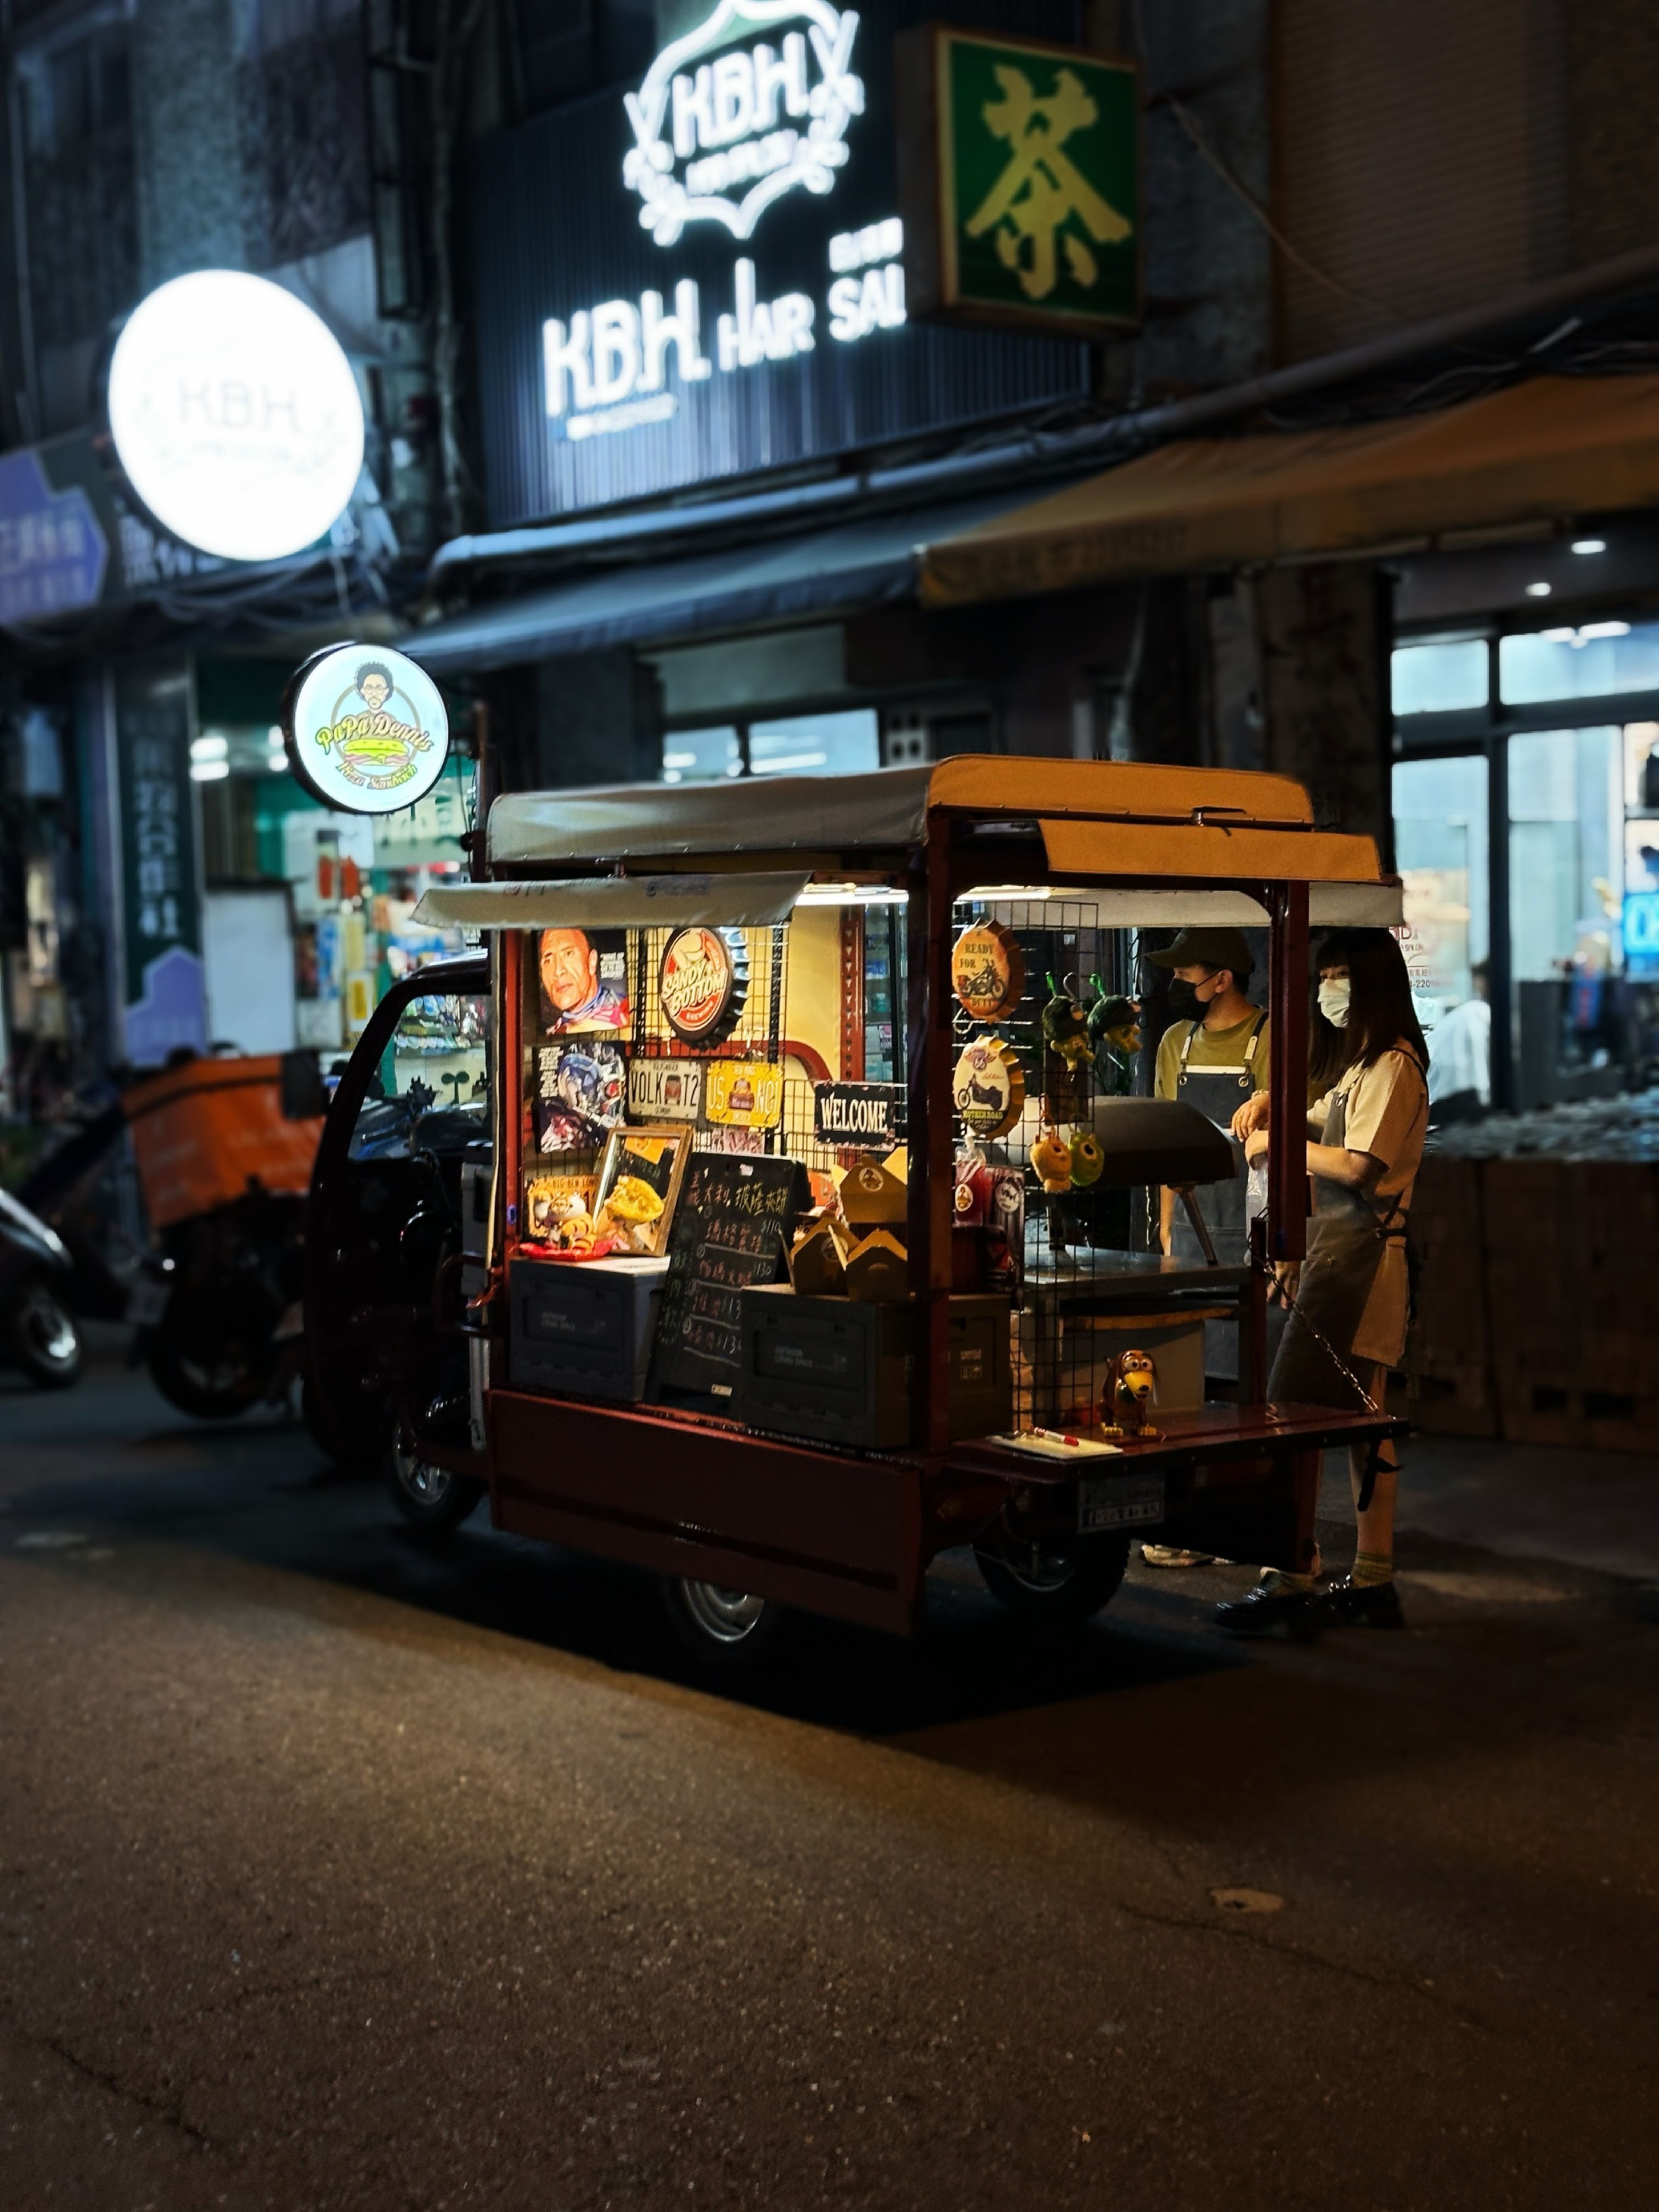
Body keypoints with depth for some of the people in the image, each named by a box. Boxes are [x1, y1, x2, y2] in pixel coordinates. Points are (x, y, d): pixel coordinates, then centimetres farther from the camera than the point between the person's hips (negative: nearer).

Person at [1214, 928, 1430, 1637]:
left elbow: (1360, 1166, -21)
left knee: (1294, 1413, -11)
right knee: (1363, 1418, 10)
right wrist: (1272, 1108, 12)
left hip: (1356, 1255, -10)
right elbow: (1320, 1123, 32)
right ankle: (1372, 1584, 14)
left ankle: (1292, 1584, -11)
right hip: (1341, 1253, 10)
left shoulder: (1394, 1066, -12)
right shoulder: (1366, 1066, 19)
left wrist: (1279, 1146, -9)